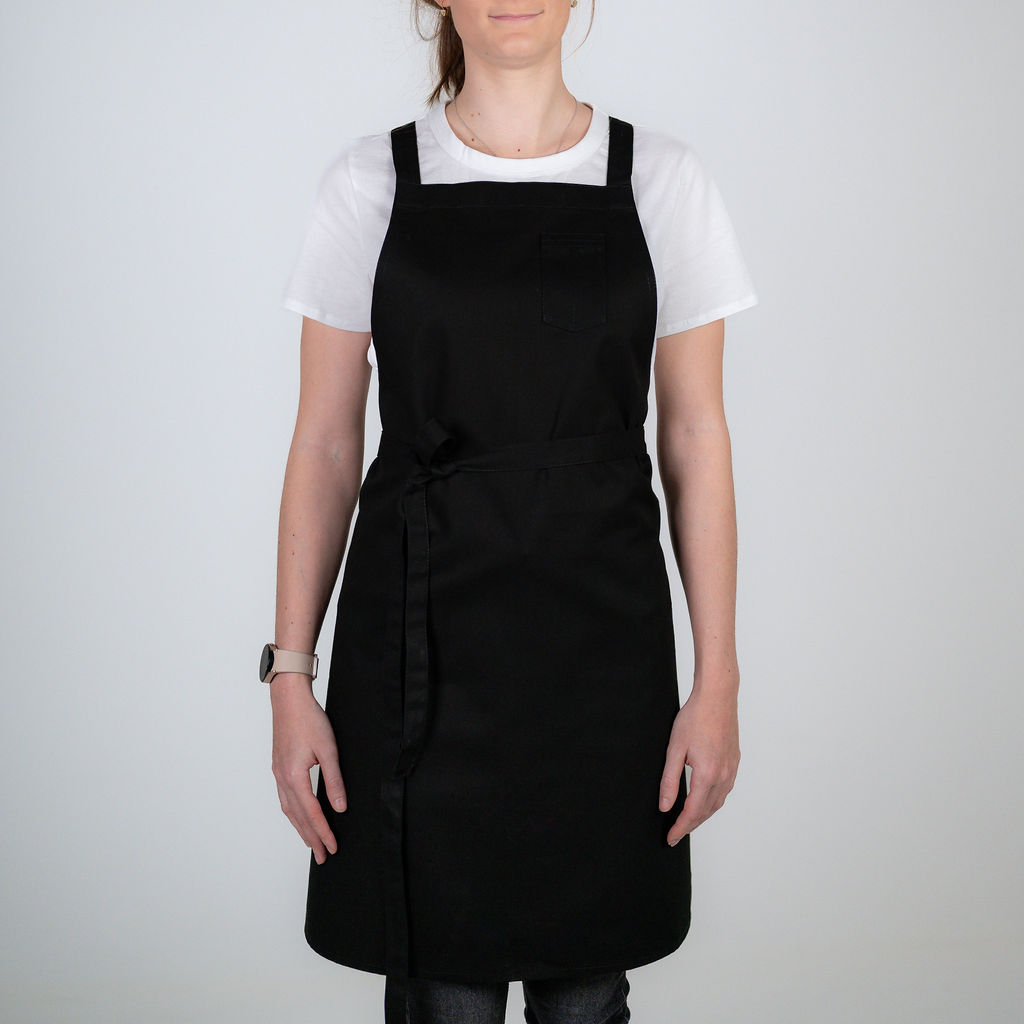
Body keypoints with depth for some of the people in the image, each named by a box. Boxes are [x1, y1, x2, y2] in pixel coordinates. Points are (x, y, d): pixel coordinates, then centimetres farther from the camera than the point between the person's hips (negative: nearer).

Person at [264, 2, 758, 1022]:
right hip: (422, 647, 0)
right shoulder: (371, 182, 2)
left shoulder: (662, 179, 3)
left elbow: (695, 440, 2)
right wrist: (292, 675, -1)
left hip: (601, 641, 1)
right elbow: (324, 446, 2)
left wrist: (718, 679, -1)